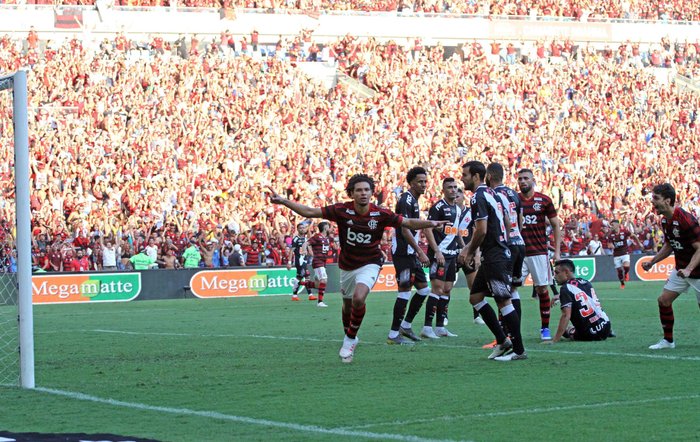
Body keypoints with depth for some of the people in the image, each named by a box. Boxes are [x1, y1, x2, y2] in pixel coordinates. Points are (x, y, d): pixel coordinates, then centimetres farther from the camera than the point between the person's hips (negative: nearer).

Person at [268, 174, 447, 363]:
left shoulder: (380, 214, -16)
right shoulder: (341, 210, -15)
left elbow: (408, 223, -8)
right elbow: (310, 212, -13)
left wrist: (430, 223, -25)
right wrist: (283, 201, -20)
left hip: (369, 264, -3)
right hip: (347, 266, 3)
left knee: (358, 298, -27)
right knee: (347, 305, 17)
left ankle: (350, 340, -6)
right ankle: (349, 338, 45)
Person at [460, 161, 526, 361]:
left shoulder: (479, 197, -13)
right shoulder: (490, 193, 17)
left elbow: (481, 230, -20)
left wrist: (470, 251, -5)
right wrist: (469, 248, 22)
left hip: (495, 257, -10)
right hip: (501, 253, 10)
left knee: (503, 301, -7)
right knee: (475, 296, 14)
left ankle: (519, 350, -4)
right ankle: (502, 340, 14)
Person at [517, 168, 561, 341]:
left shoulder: (544, 200, 2)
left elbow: (556, 226, 7)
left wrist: (557, 251, 1)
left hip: (539, 253, -1)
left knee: (542, 289, 1)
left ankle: (545, 328, 12)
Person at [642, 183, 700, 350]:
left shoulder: (686, 219, -25)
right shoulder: (665, 220, 3)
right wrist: (652, 262, 10)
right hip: (681, 269, 8)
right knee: (664, 300, 1)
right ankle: (668, 340, 11)